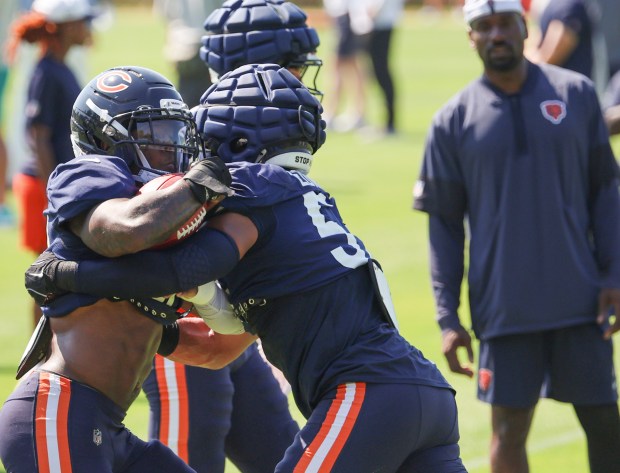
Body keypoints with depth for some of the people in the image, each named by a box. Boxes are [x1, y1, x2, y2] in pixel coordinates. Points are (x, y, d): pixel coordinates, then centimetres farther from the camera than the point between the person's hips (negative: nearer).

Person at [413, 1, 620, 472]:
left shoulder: (577, 94, 4)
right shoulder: (453, 121, 1)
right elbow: (444, 225, 4)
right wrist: (447, 316, -1)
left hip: (580, 299, 1)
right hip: (504, 305, -1)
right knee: (509, 429, 1)